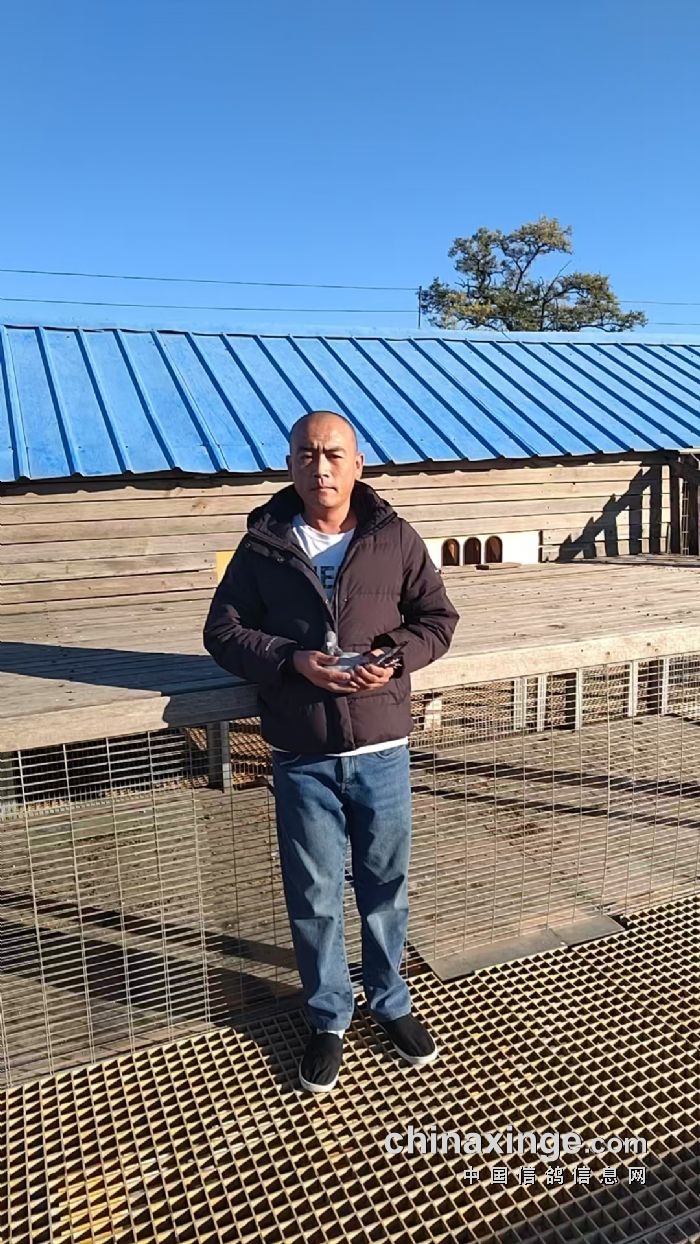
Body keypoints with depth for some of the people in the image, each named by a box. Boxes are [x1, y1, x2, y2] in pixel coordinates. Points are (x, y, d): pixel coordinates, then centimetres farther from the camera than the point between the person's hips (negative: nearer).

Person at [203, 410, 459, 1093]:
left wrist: (396, 659, -14)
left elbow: (438, 618, 6)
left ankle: (390, 1001, 42)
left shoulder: (395, 538, -1)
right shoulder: (263, 545, -3)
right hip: (302, 757, 0)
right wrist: (292, 661, -17)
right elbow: (222, 631, 0)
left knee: (385, 885, 17)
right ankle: (328, 1019, 36)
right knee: (313, 896, 12)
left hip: (382, 749, 1)